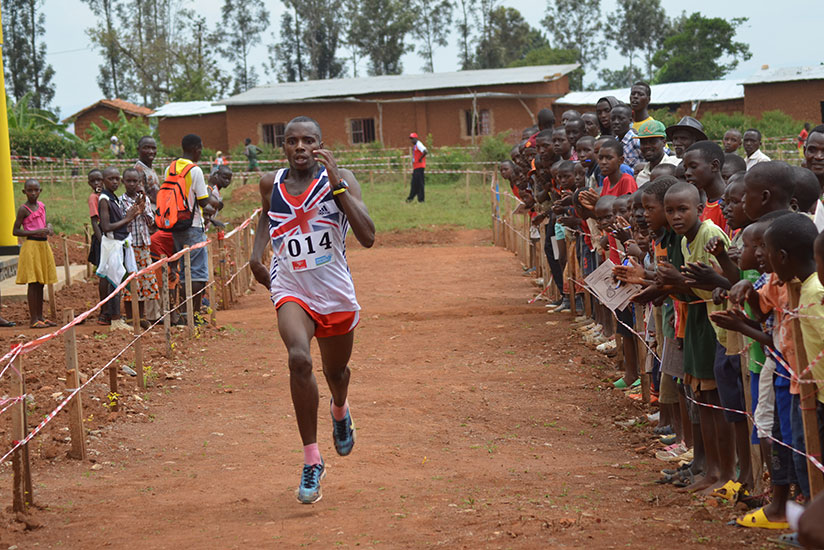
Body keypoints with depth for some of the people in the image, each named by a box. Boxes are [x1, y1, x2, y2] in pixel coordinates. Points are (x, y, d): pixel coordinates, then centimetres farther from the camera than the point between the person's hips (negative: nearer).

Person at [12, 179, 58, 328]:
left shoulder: (41, 206, 11)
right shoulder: (23, 209, -8)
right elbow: (15, 231, -11)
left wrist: (48, 227, 1)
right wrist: (36, 232, -20)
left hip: (44, 245, 7)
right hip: (31, 246, -7)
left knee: (40, 284, 11)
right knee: (33, 283, -7)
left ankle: (40, 317, 17)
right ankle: (34, 320, -5)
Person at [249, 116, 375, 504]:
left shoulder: (339, 180, -11)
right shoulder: (271, 184, -1)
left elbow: (367, 237, -23)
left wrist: (336, 183, -28)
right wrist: (256, 254, 7)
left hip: (335, 293, 0)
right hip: (291, 290, 0)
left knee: (336, 371, 20)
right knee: (299, 359, -28)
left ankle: (340, 413, 60)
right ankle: (311, 461, -19)